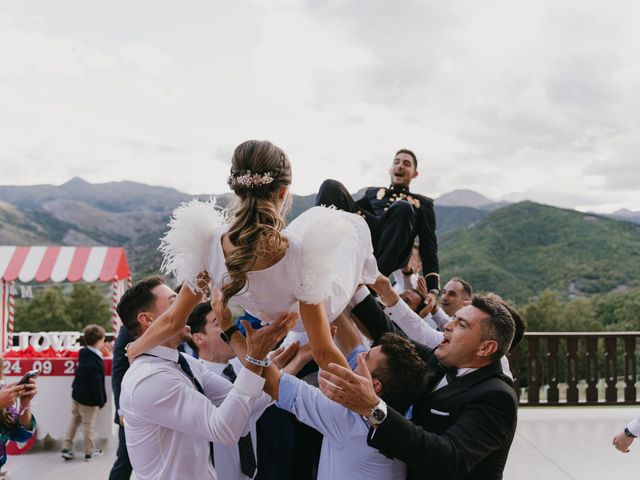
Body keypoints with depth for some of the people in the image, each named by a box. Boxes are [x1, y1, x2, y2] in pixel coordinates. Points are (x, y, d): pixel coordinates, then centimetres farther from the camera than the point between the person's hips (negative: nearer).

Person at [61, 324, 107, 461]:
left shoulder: (83, 353, -1)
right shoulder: (96, 361, -23)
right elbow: (97, 383, -22)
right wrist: (100, 400, -15)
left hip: (77, 394, 7)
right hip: (89, 399, -7)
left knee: (74, 420, 19)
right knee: (89, 424, 6)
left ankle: (66, 448, 22)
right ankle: (89, 452, 18)